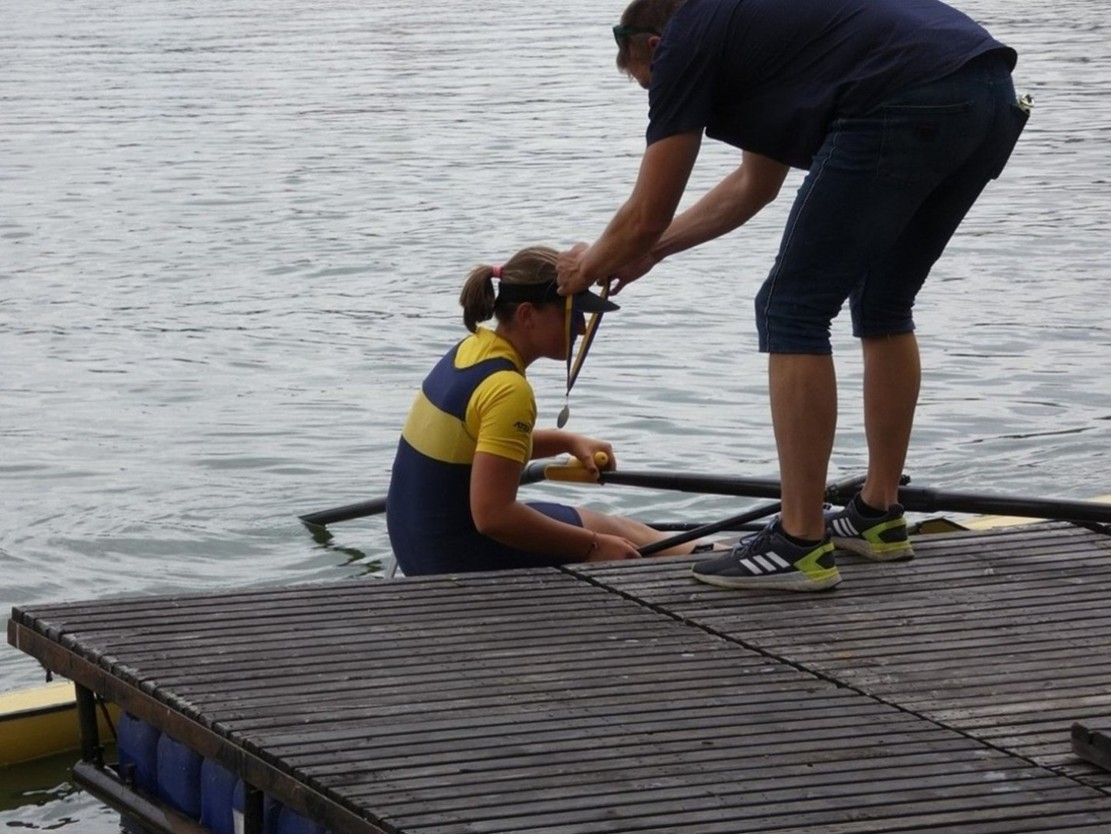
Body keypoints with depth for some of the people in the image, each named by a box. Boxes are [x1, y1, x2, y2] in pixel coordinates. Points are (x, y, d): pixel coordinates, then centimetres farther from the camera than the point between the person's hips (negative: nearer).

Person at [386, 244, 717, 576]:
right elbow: (492, 516, -28)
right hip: (463, 559, -9)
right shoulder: (507, 389, -24)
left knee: (611, 526, 18)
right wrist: (592, 546, -19)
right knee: (614, 534, 7)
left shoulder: (471, 349, 4)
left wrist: (569, 442, 14)